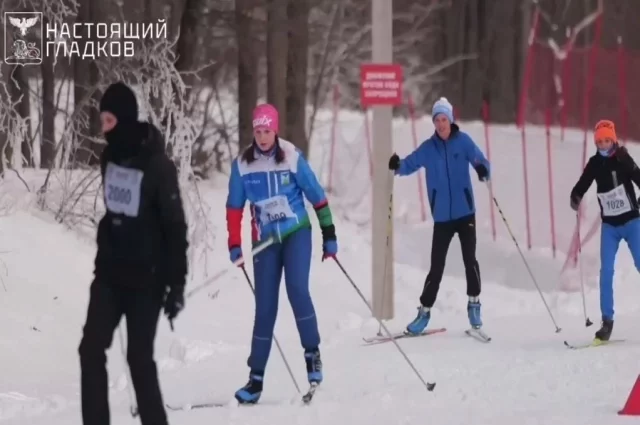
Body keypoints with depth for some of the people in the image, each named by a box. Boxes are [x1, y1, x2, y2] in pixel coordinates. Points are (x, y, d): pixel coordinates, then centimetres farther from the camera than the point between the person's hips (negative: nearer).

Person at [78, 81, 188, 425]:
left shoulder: (158, 166, -17)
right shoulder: (110, 156, 3)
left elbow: (175, 227, -14)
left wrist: (177, 283, -14)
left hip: (145, 279, -6)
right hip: (109, 272, 6)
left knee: (139, 357, -3)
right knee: (91, 349, -2)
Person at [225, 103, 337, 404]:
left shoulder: (292, 157, -10)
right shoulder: (242, 164, -5)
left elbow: (316, 196, -3)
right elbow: (234, 208, 3)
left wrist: (329, 236, -2)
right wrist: (235, 247, -2)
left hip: (296, 232, -2)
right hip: (266, 239, 2)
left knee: (297, 289, -22)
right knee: (265, 307, 0)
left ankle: (313, 353, -5)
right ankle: (256, 379, 5)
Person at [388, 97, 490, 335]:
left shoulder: (463, 141, -2)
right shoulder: (428, 148, 2)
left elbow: (480, 161, -10)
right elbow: (410, 164, -5)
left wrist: (483, 171, -34)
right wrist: (397, 166, -28)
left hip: (465, 212, -1)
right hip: (442, 215, 1)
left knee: (470, 260, -7)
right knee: (436, 267, 1)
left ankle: (474, 304, 11)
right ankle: (424, 311, 12)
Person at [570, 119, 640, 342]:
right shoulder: (595, 163, -1)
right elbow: (582, 185, 5)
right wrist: (575, 198, -17)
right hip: (609, 225, 3)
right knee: (606, 271, -6)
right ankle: (607, 321, -4)